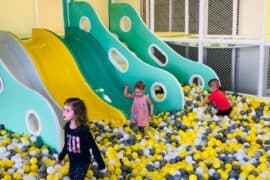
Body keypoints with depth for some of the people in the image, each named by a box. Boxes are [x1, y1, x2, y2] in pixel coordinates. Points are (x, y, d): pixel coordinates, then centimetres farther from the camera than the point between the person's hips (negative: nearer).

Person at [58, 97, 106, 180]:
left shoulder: (83, 130, -26)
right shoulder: (67, 127, -8)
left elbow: (94, 147, -22)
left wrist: (101, 165, -19)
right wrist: (61, 156, 23)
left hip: (83, 162, -6)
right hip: (72, 161, 7)